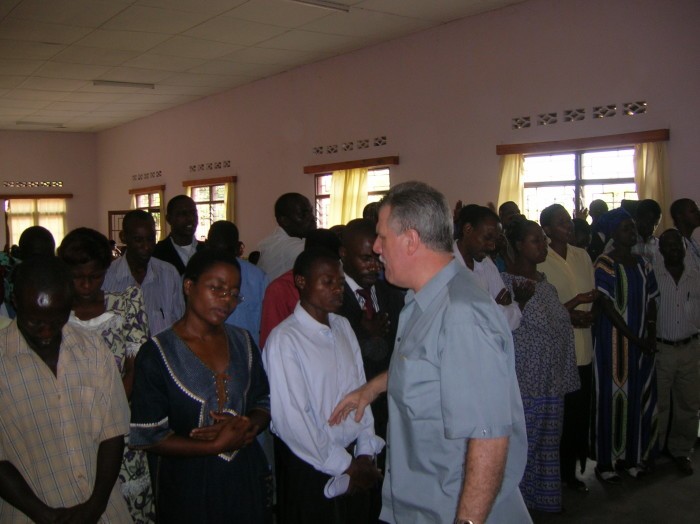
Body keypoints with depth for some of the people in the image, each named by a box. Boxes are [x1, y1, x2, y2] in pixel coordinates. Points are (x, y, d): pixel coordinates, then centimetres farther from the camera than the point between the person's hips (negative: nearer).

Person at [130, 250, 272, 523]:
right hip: (188, 487, -4)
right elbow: (147, 437, -12)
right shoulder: (156, 354, -11)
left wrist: (247, 425, -13)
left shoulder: (242, 342, 3)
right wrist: (217, 446, -15)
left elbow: (263, 404, 8)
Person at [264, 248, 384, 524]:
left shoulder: (343, 327, 4)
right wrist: (344, 466, -12)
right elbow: (291, 420, -18)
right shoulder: (284, 339, -17)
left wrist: (365, 452, -2)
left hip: (354, 459, 6)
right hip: (310, 467, -6)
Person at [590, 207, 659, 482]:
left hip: (641, 343, 6)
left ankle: (631, 455, 25)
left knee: (639, 397, 10)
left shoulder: (643, 265, 11)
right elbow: (608, 307, -14)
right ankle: (605, 461, 12)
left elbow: (651, 303, 11)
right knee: (611, 398, 0)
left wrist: (651, 335, -3)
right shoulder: (604, 265, -9)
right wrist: (634, 338, -15)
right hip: (613, 342, -6)